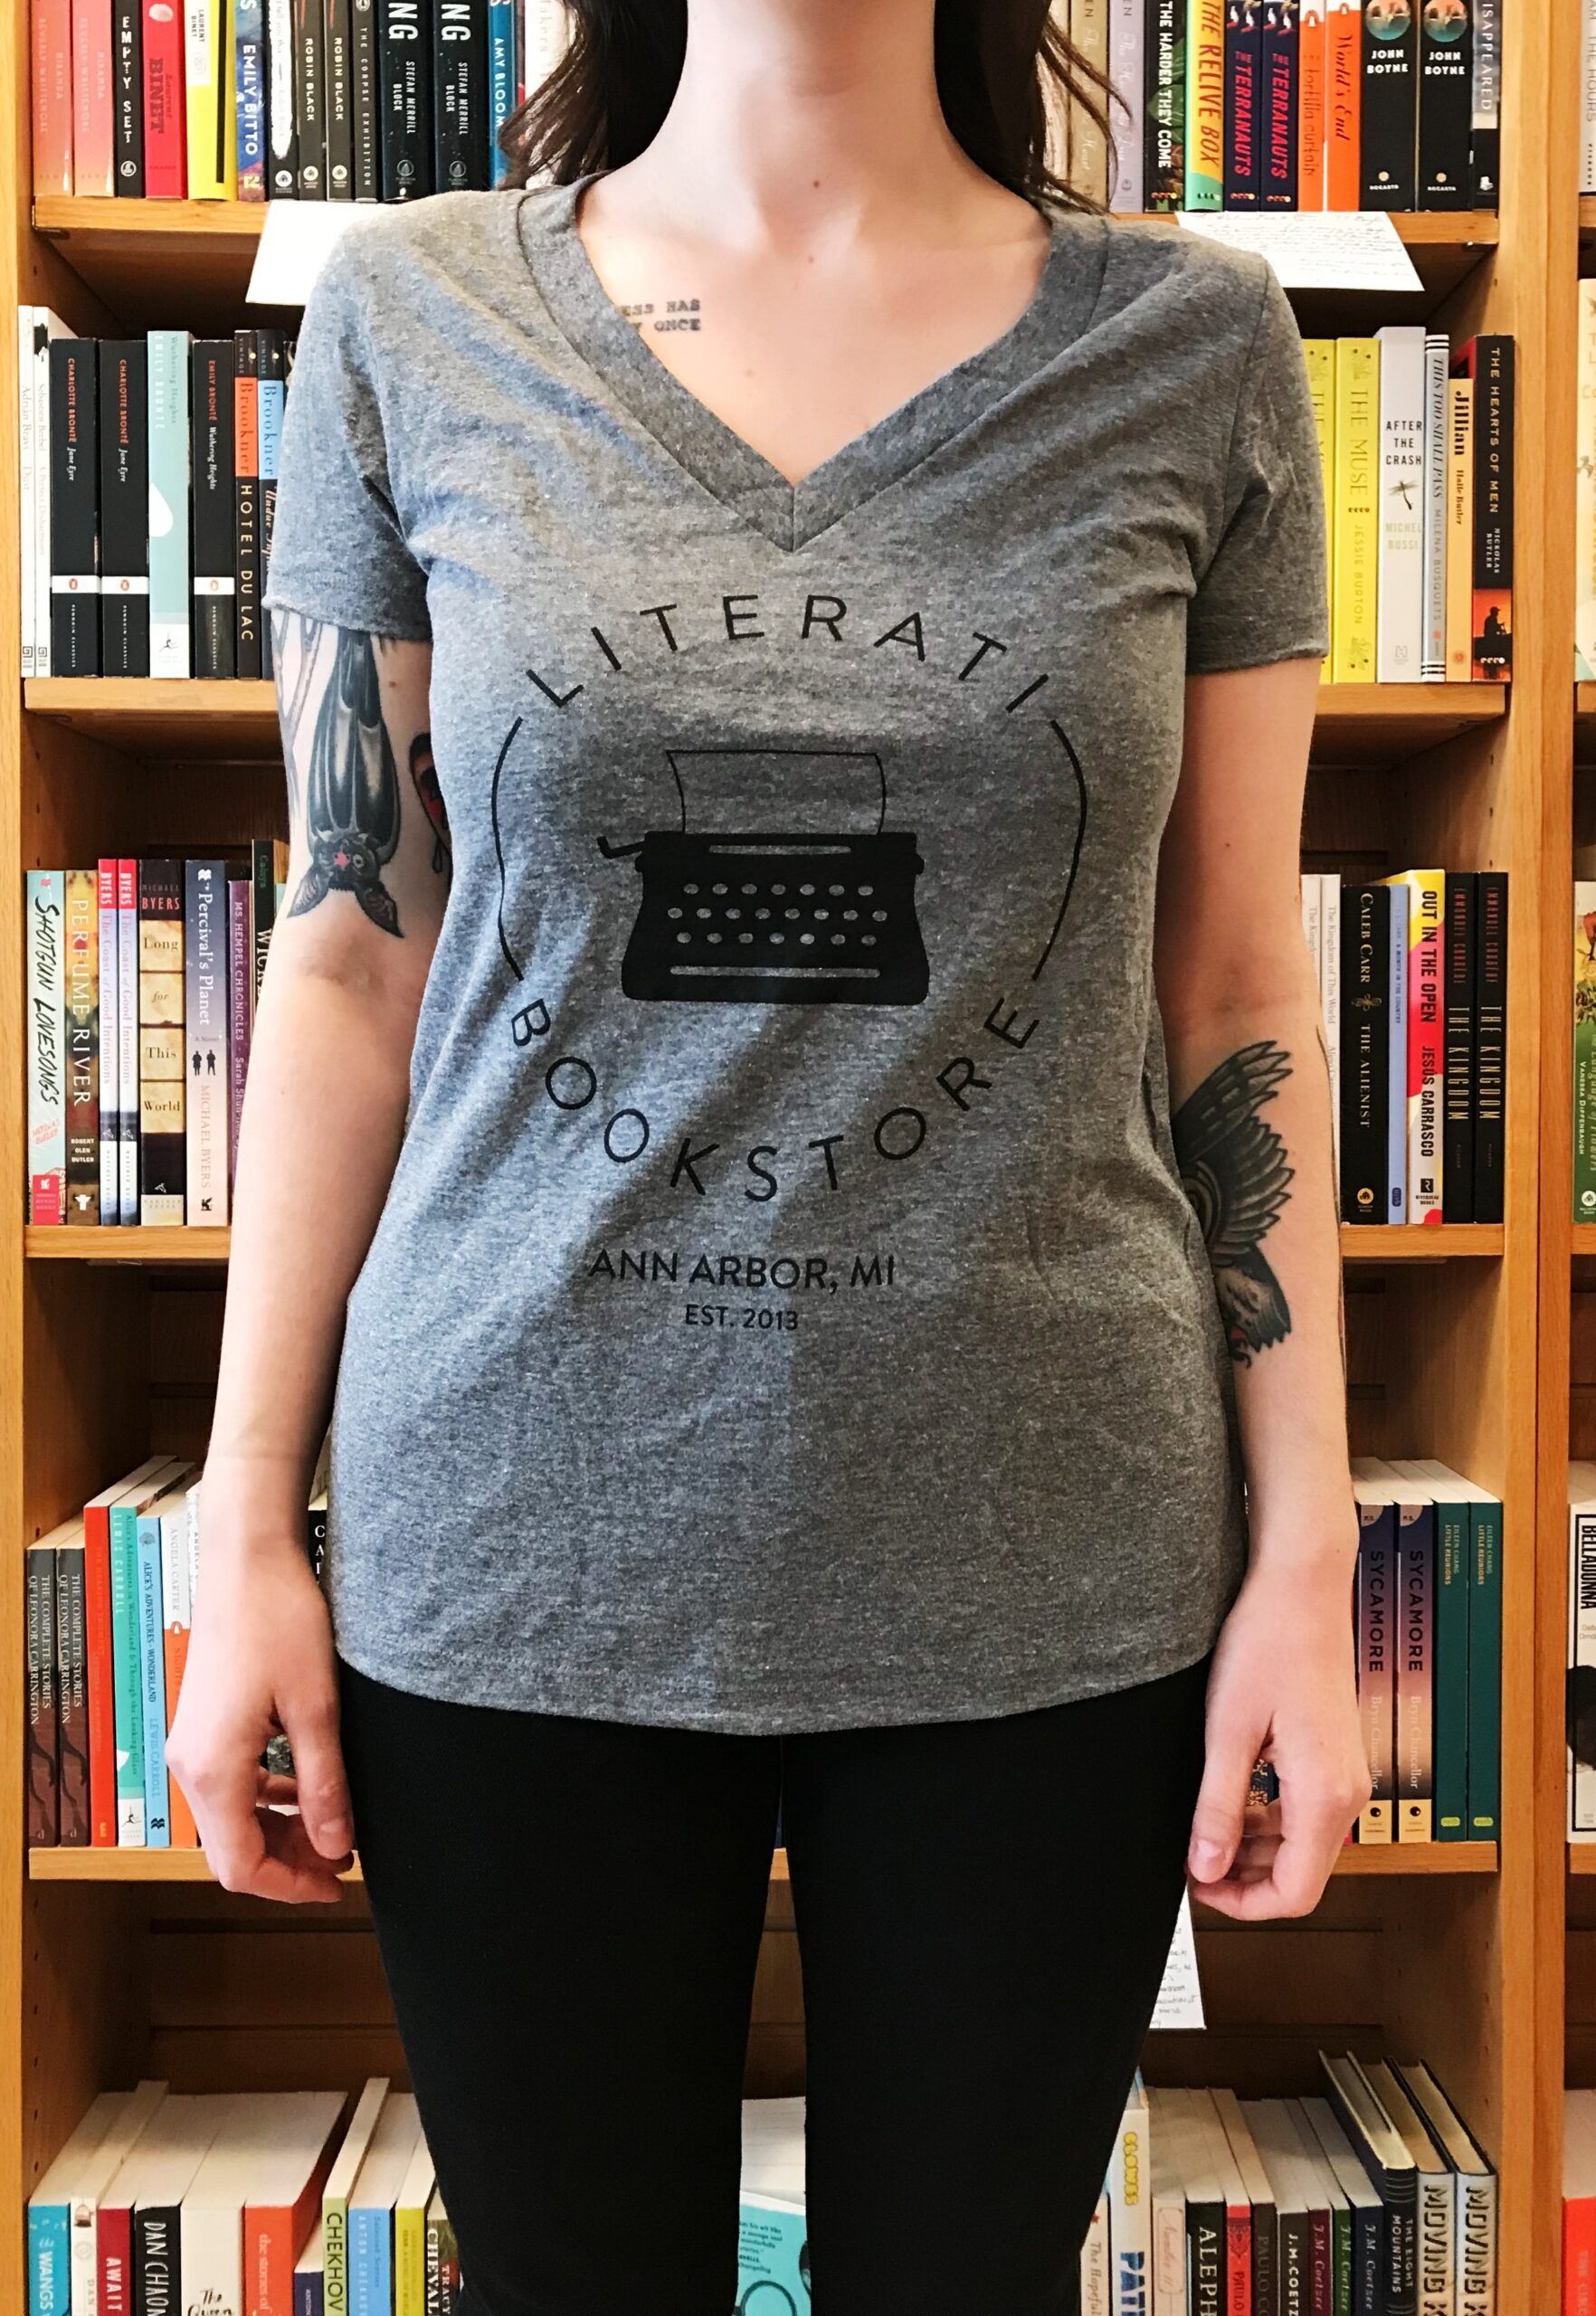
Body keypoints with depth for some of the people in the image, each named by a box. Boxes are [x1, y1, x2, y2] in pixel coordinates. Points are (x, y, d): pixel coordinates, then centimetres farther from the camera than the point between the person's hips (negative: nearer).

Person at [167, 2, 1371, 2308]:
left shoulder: (1195, 343, 2)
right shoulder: (409, 320, 2)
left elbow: (1235, 992, 3)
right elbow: (352, 955, 3)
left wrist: (1307, 1554, 0)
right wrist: (248, 1529, 1)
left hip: (1039, 1563, 1)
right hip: (515, 1545, 1)